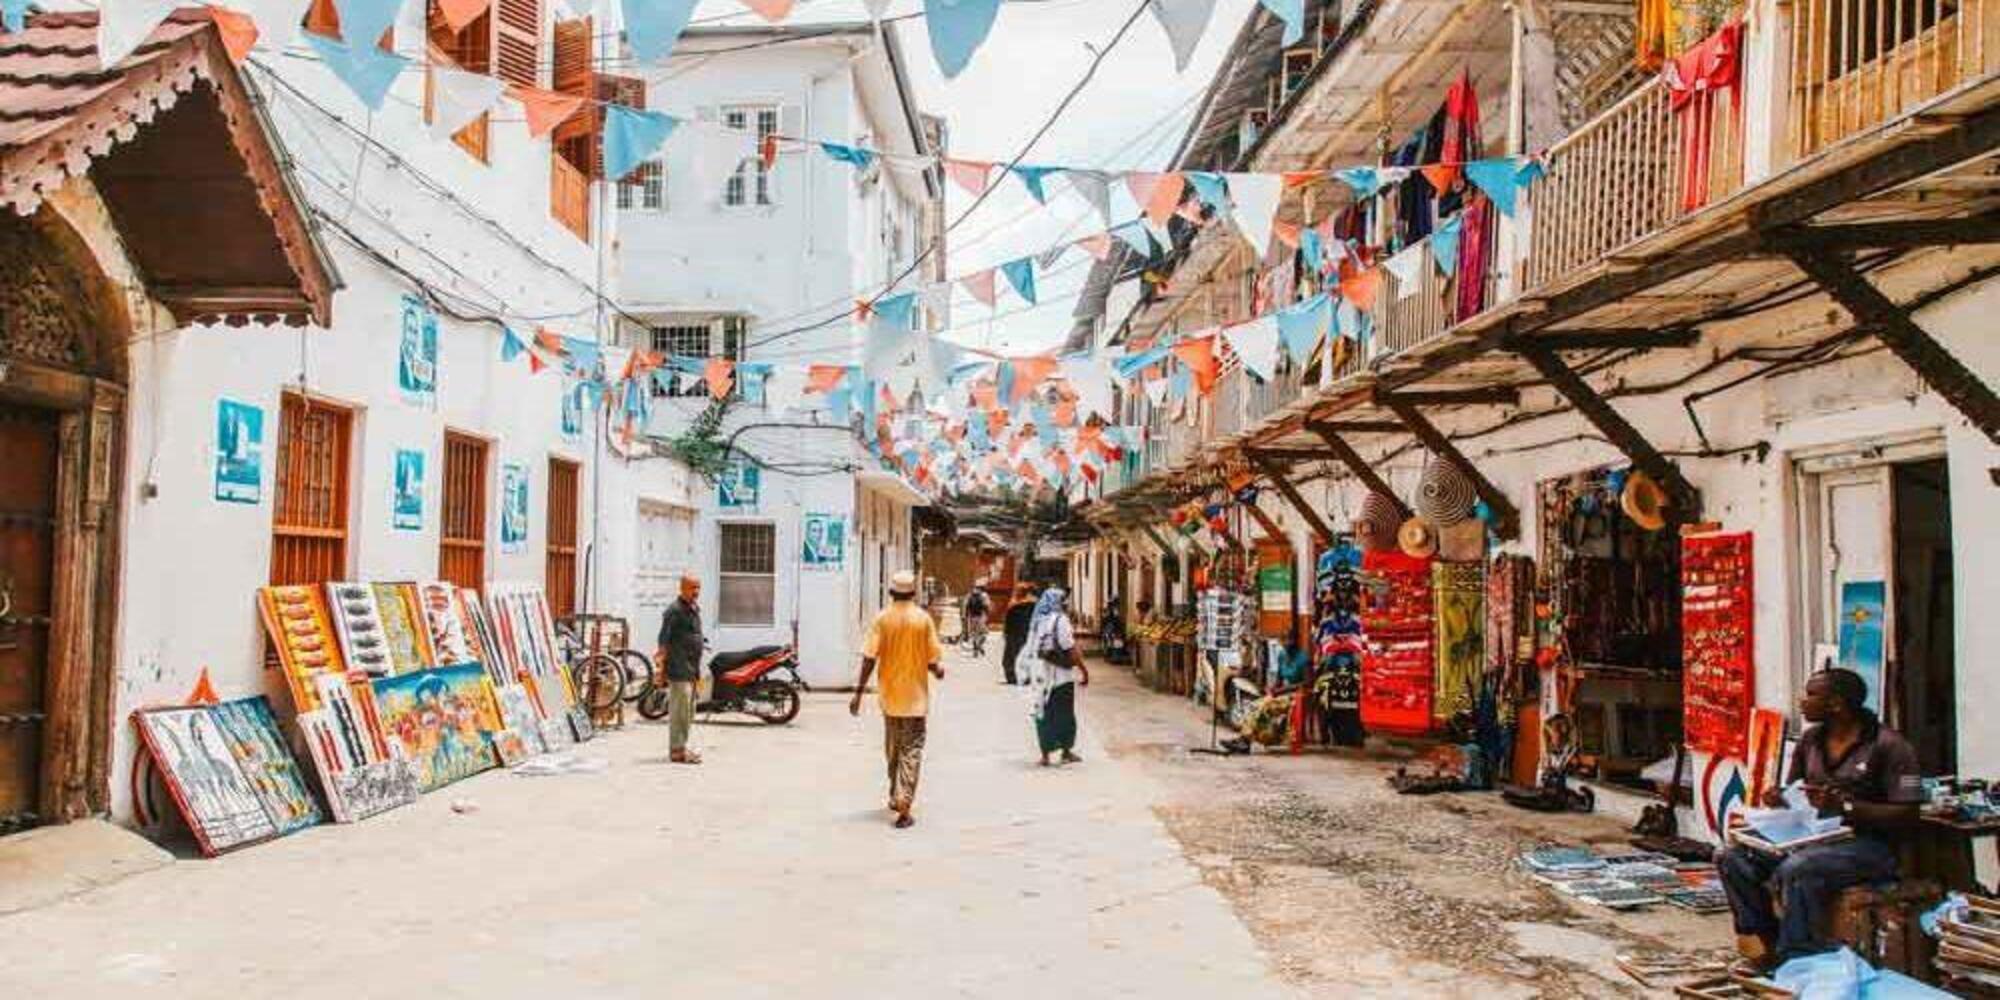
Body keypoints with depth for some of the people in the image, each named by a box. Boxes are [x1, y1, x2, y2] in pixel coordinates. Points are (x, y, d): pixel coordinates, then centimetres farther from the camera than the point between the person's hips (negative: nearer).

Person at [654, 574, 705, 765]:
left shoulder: (694, 609, 18)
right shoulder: (674, 610, -12)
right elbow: (664, 637, -19)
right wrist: (662, 654, -32)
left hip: (691, 669, 10)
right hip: (679, 669, -10)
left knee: (689, 711, 15)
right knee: (680, 709, -10)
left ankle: (680, 746, 24)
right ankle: (677, 750, -7)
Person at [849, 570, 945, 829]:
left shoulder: (882, 618, -5)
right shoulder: (923, 618, -7)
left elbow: (869, 658, -9)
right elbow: (932, 660, -6)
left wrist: (858, 692, -5)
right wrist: (938, 671, 17)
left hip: (890, 694, 2)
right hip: (915, 695, -2)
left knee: (892, 749, 20)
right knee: (911, 750, 0)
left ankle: (896, 797, 35)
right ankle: (904, 807, -11)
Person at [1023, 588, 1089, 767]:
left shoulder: (1038, 621, 6)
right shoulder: (1060, 620, -12)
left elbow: (1031, 649, 7)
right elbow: (1070, 649, -15)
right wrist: (1084, 670, -9)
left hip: (1042, 675, 5)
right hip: (1061, 674, -5)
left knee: (1045, 713, 9)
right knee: (1064, 713, 6)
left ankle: (1045, 754, 9)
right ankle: (1066, 752, 14)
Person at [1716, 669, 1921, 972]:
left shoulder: (1888, 746, -10)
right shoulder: (1810, 740, 11)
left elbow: (1907, 815, -15)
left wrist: (1845, 805, -24)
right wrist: (1778, 799, -3)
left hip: (1868, 845, -7)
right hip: (1813, 838, 7)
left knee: (1796, 869, -35)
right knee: (1733, 857, -12)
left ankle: (1794, 962, -23)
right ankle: (1766, 938, -8)